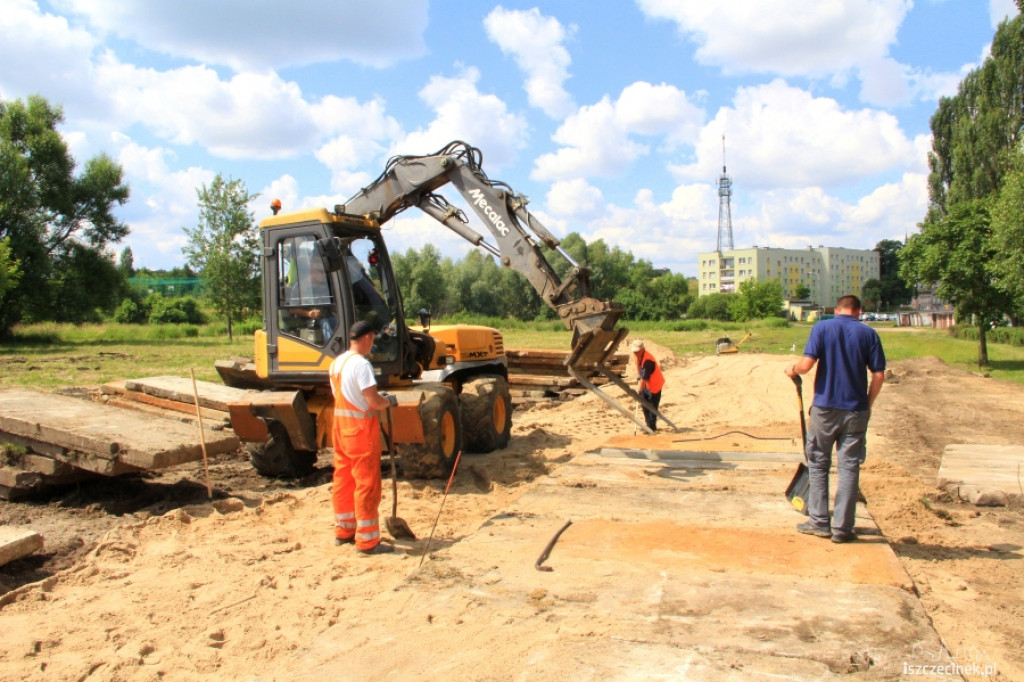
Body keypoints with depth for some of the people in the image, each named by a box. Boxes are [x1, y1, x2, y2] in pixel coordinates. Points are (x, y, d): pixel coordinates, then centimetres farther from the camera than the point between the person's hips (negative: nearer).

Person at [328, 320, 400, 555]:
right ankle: (367, 540, 4)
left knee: (343, 480, 16)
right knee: (367, 485, -2)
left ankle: (343, 531, 27)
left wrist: (377, 397, 15)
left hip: (341, 426, 9)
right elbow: (374, 402, -24)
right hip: (361, 429, -9)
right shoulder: (361, 364, -19)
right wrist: (390, 400, -3)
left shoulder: (336, 363, 9)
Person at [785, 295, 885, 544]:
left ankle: (819, 521, 15)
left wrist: (792, 370, 8)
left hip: (825, 407, -1)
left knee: (818, 464, 12)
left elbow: (806, 364, -13)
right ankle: (842, 528, 9)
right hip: (856, 411, 1)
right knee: (849, 468, 6)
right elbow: (879, 375, -1)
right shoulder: (869, 333, 2)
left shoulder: (822, 328, -3)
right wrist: (868, 404, 11)